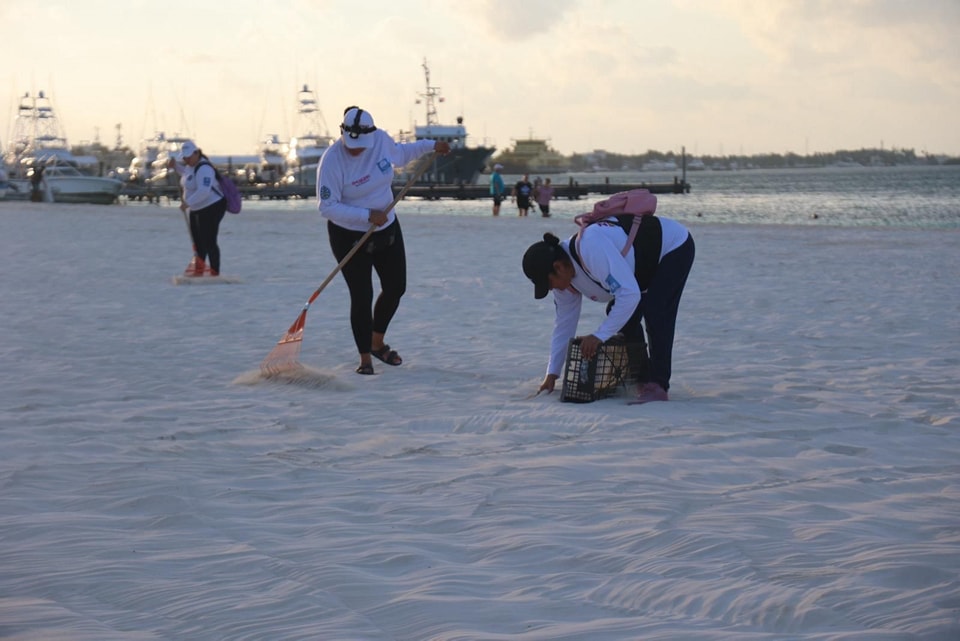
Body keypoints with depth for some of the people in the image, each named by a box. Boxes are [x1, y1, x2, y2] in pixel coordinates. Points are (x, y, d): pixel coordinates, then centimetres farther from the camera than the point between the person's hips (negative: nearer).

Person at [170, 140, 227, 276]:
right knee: (197, 240, 18)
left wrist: (188, 203, -32)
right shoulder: (191, 165, 8)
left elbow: (203, 191, -35)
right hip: (197, 209, 10)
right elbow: (184, 172, 32)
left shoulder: (203, 168, -23)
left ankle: (215, 273, -2)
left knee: (209, 242, -8)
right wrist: (174, 165, 13)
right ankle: (198, 270, 31)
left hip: (212, 208, -10)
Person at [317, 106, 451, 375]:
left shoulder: (382, 139, -8)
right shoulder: (332, 161, -25)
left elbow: (400, 154, 16)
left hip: (387, 229, 6)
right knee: (362, 296, -8)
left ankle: (377, 343, 35)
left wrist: (431, 146, 12)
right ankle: (365, 358, 6)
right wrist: (367, 215, -28)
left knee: (396, 288, 13)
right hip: (349, 236, -6)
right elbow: (327, 207, -25)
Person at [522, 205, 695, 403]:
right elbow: (563, 324, -1)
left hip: (675, 245, -9)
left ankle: (657, 385, -21)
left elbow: (630, 293, -44)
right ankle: (640, 377, 15)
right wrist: (552, 374, -1)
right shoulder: (564, 276, -11)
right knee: (623, 315, 2)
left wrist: (599, 335, -42)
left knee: (655, 313, -23)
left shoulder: (591, 248, -41)